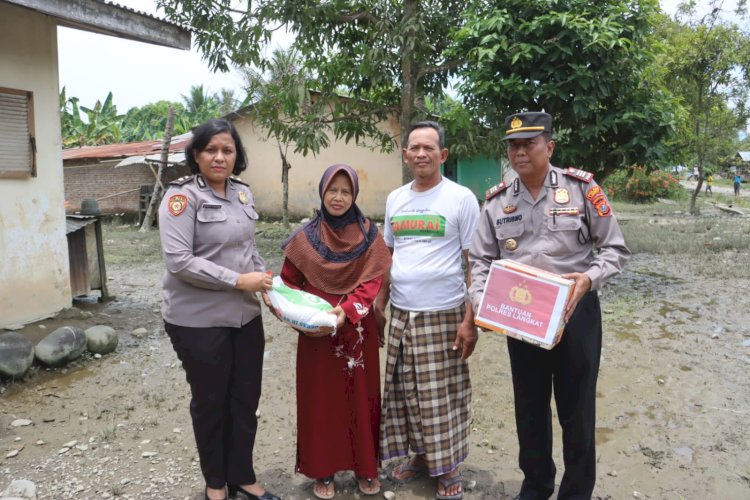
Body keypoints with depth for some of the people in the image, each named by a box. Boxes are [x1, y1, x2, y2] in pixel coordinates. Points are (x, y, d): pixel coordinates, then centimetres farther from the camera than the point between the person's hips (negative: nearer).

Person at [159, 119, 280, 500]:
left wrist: (268, 283, -2)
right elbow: (178, 261, -21)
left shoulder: (243, 193, 6)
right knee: (210, 402, 13)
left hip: (246, 316, 6)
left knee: (246, 400, 14)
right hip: (199, 321, -5)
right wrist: (238, 281, -21)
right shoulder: (182, 196, -13)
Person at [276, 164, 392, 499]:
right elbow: (289, 284, 4)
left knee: (360, 397, 10)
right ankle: (322, 470, 24)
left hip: (358, 331, 0)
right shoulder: (304, 238, 0)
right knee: (320, 398, 8)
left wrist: (347, 310, -20)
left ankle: (365, 467, 27)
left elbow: (373, 282, -6)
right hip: (316, 334, 0)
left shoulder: (369, 235, -1)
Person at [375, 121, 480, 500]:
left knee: (443, 395, 4)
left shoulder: (461, 198, -6)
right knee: (407, 392, 13)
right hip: (401, 313, 5)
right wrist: (380, 303, 12)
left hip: (443, 314, -5)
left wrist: (470, 319, -13)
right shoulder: (395, 199, 9)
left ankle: (447, 467, 23)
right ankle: (420, 455, 33)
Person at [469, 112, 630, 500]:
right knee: (529, 406, 16)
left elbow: (615, 249, -3)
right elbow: (481, 260, 4)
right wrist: (479, 300, -13)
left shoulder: (581, 188, -6)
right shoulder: (496, 202, 2)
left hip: (575, 313, -2)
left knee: (576, 408, 10)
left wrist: (589, 278, -22)